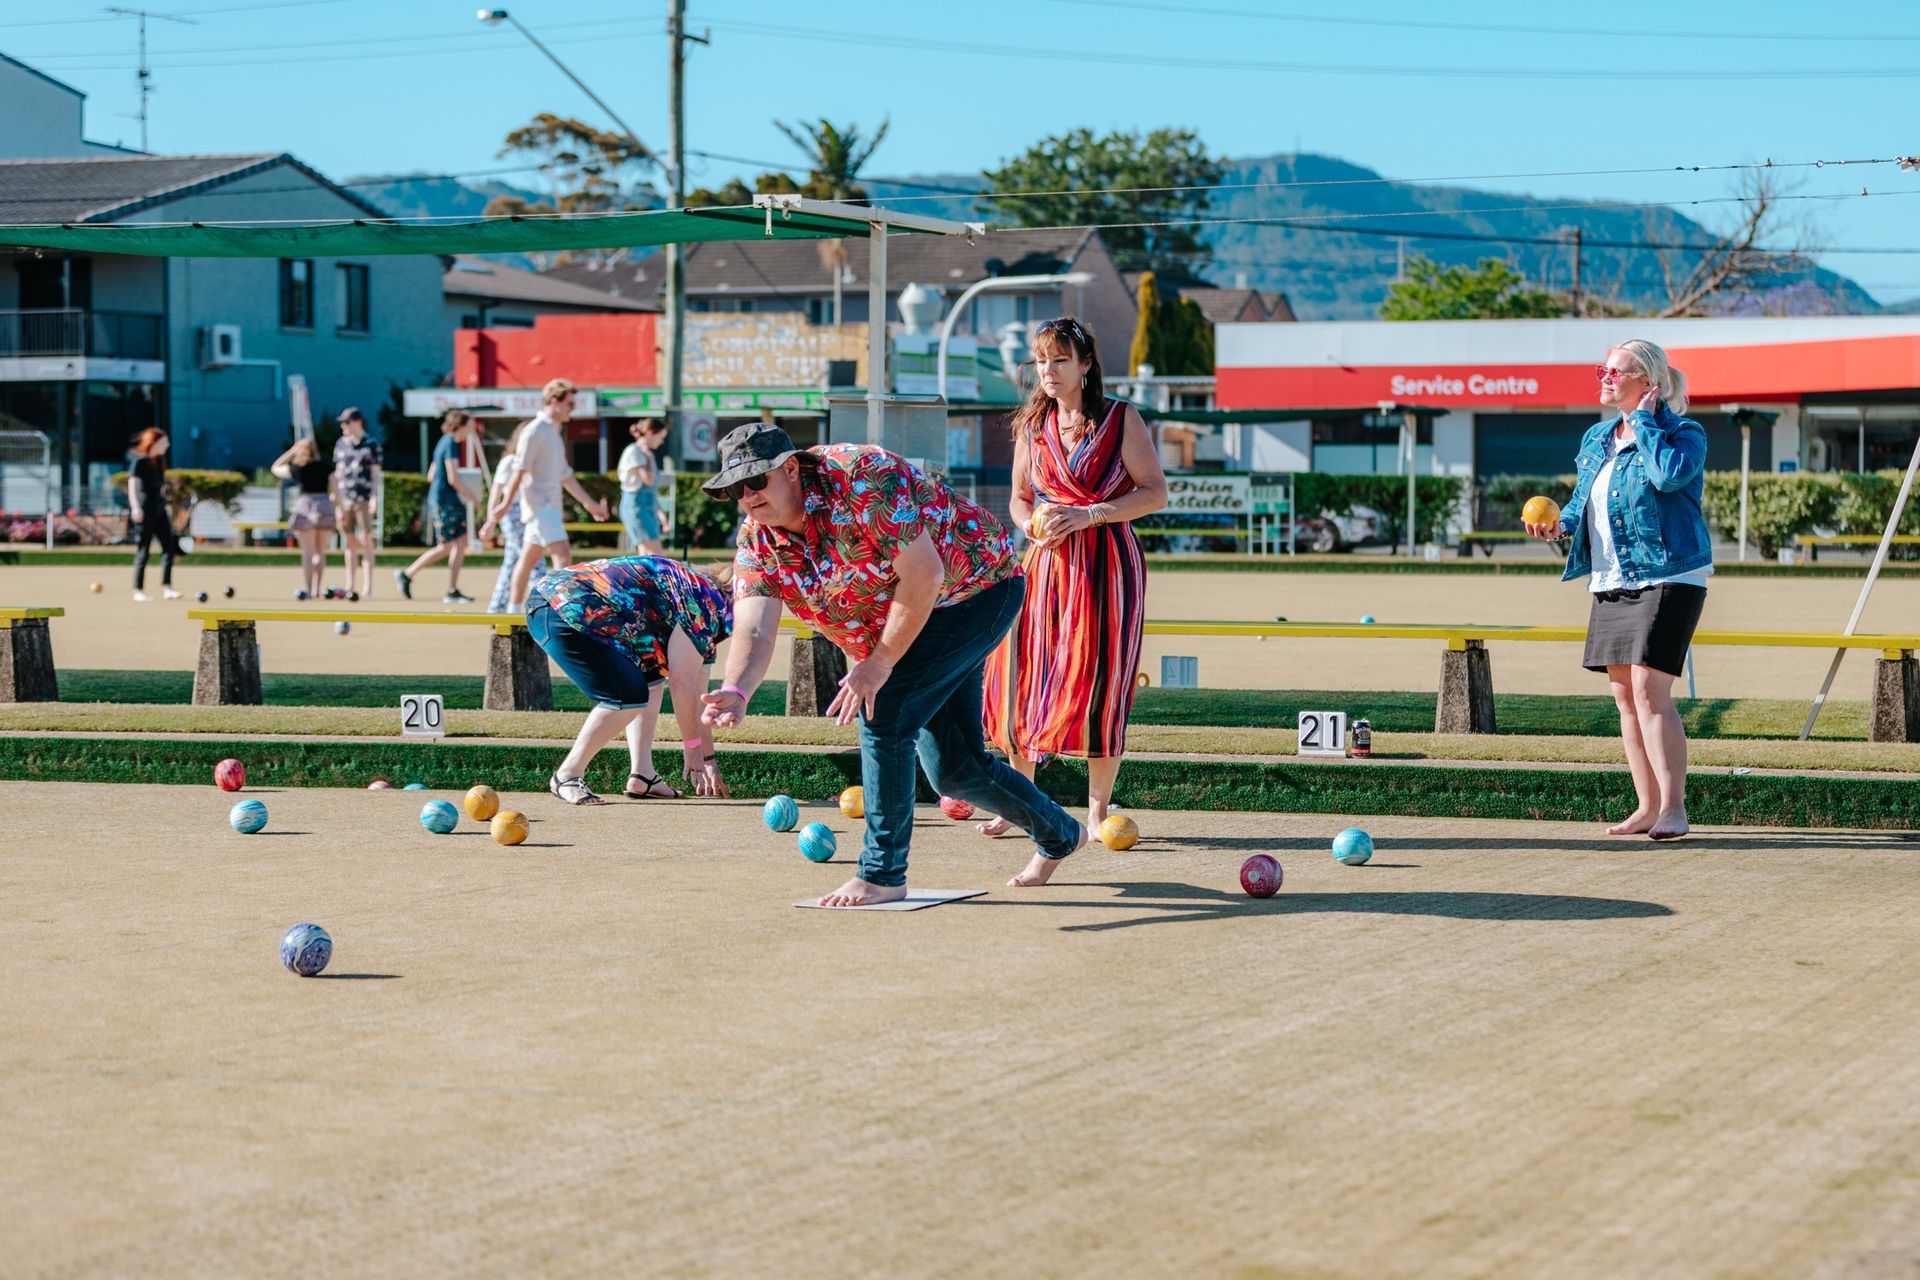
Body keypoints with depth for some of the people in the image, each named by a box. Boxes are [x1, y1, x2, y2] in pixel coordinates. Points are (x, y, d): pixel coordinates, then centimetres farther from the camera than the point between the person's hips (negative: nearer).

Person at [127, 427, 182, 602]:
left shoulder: (159, 461, 15)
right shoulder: (139, 461, -8)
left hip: (159, 507, 8)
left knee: (169, 546, -2)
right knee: (144, 549, -3)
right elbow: (132, 484, -14)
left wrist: (166, 505, 22)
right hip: (145, 508, -8)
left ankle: (166, 588, -4)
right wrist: (136, 507, -22)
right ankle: (138, 591, 4)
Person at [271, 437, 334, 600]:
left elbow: (276, 468, 15)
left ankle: (306, 589, -7)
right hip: (325, 506, 3)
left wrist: (291, 452, 15)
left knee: (307, 552, -2)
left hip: (305, 505, -3)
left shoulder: (297, 469, -1)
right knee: (320, 552, 10)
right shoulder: (326, 468, 5)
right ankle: (316, 589, 11)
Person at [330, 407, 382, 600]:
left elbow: (375, 473, -3)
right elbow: (337, 473, 17)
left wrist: (374, 497, -12)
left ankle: (367, 586, -5)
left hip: (364, 499, -5)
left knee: (366, 540, -6)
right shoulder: (341, 444, 14)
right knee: (349, 542, 7)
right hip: (345, 498, 5)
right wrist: (337, 500, 12)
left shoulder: (371, 444, -1)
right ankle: (350, 585, 11)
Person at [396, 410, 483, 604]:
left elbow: (431, 475, 21)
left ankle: (452, 592, 4)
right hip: (444, 502, -10)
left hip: (451, 502, 10)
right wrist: (472, 498, -9)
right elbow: (453, 478, -19)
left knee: (461, 543, 5)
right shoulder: (451, 444, -13)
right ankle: (406, 575, 5)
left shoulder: (444, 443, 16)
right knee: (446, 547, -6)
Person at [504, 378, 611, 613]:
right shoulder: (535, 431, -10)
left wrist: (589, 503, 25)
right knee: (563, 554, -18)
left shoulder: (554, 432, 19)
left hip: (550, 507, 10)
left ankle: (513, 612, 17)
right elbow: (519, 471, -15)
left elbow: (564, 475, 25)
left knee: (529, 559, 12)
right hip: (539, 505, -10)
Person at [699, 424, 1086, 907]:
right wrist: (737, 691, -44)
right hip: (898, 627, 8)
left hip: (980, 589, -8)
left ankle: (883, 874, -13)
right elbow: (753, 629, -23)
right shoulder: (757, 540, -10)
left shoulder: (861, 478, -30)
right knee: (951, 767, 10)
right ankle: (1058, 835, 36)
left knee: (882, 712, -23)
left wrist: (879, 665, -29)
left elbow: (922, 574, -30)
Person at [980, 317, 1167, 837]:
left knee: (1098, 681, -5)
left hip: (1107, 562, -4)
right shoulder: (1031, 424, 11)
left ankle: (1097, 810, 5)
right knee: (1022, 677, -2)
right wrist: (1033, 525, -4)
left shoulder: (1120, 419, -2)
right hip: (1046, 561, 4)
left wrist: (1089, 515, -15)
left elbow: (1156, 492, -5)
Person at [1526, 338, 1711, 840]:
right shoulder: (1595, 439, 15)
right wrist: (1560, 523, 2)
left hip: (1667, 578, -8)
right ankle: (1647, 806, 16)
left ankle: (1673, 807, -12)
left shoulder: (1684, 434, -7)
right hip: (1611, 583, 8)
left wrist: (1644, 422, -16)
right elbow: (1582, 497, 23)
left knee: (1649, 691, -15)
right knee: (1625, 697, 8)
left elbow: (1669, 475, -28)